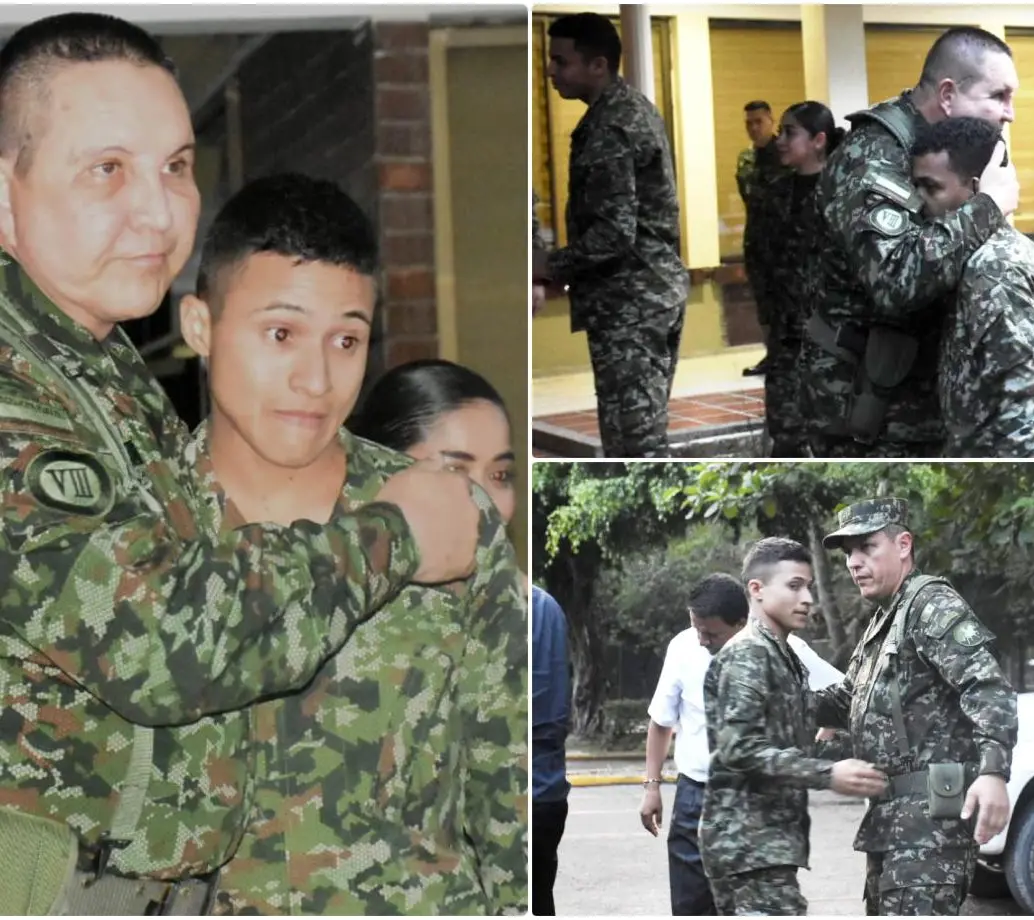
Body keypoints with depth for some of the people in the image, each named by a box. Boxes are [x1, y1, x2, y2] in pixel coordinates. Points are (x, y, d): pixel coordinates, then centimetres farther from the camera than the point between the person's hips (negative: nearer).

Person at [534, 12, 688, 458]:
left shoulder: (608, 130, -19)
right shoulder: (635, 106, 13)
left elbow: (614, 233, -24)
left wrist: (552, 265, -12)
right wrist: (567, 265, 18)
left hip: (628, 302, -10)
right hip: (660, 286, 10)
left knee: (633, 437, -6)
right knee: (644, 426, 16)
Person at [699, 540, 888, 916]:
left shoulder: (784, 658, 18)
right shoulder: (747, 655, -12)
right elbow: (739, 749, -22)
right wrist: (827, 775, -25)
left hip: (766, 836, 10)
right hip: (750, 838, -10)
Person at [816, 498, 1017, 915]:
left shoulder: (932, 604, -10)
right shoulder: (881, 624, 22)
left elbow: (988, 687, -22)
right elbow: (847, 700, 28)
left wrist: (993, 771, -36)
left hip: (932, 813, -11)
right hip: (892, 814, 11)